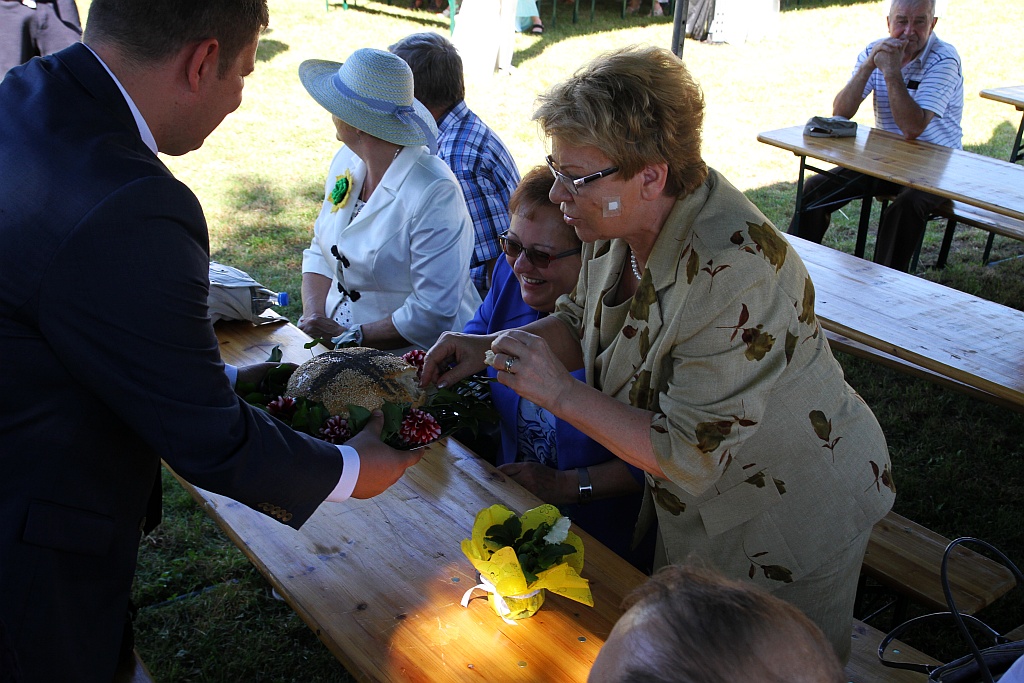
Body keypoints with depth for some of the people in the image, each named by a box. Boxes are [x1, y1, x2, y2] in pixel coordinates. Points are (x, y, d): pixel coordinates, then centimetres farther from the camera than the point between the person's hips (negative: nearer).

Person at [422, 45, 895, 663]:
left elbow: (690, 458, -34)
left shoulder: (731, 271, -37)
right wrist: (490, 346, -10)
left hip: (789, 523, -7)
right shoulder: (623, 218, -12)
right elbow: (583, 322, 6)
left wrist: (559, 391, -33)